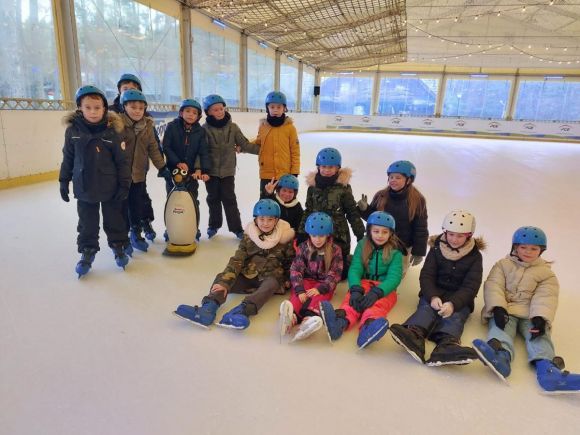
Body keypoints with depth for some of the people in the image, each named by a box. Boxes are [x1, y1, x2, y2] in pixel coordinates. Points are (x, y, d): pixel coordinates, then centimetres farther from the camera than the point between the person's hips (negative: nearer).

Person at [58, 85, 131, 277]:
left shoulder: (112, 131, -10)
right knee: (87, 224, 13)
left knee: (114, 220, 13)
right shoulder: (73, 130, -4)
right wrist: (64, 181, 7)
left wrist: (124, 184, -7)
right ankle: (87, 251, 29)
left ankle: (119, 247, 32)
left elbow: (122, 160, -7)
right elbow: (68, 158, 5)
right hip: (84, 188, 2)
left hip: (110, 187, -2)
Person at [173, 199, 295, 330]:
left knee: (271, 284, -37)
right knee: (221, 278, -20)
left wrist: (286, 282, -12)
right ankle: (208, 309, -46)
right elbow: (237, 260, -9)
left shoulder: (285, 237, -3)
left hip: (272, 277, -3)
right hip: (248, 275, 3)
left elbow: (291, 263, 5)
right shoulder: (249, 236, 1)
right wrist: (224, 282, -24)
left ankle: (240, 311, -58)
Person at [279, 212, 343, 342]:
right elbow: (296, 270, -7)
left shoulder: (335, 250, -3)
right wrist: (300, 290, -24)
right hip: (307, 280, 2)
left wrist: (320, 289, -23)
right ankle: (291, 315, -60)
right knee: (297, 295, -29)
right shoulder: (303, 247, 0)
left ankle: (310, 318, -62)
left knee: (319, 297, -32)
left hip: (325, 284, -1)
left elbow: (335, 274, -8)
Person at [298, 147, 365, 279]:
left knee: (341, 270, 3)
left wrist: (360, 232, -2)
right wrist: (302, 233, 10)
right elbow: (308, 212, 10)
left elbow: (353, 212, -2)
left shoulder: (343, 187, -7)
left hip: (339, 235, -3)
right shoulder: (313, 186, 3)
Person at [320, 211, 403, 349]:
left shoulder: (395, 253, 1)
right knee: (352, 298, -32)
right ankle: (341, 321, -64)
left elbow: (394, 277, -12)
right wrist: (356, 290, -26)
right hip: (363, 283, 1)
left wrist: (376, 293, -30)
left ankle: (368, 328, -67)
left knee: (377, 304, -34)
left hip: (385, 288, -1)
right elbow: (354, 270, -5)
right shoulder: (362, 246, 6)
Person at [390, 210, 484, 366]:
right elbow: (426, 276, -5)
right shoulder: (437, 249, 3)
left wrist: (453, 303, -31)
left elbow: (471, 286, -11)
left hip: (460, 298, 0)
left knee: (455, 316, -32)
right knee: (427, 308, -31)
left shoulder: (474, 256, 0)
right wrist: (432, 297, -27)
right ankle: (414, 335, -62)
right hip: (435, 293, 1)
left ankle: (447, 345, -63)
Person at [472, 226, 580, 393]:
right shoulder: (503, 265, 13)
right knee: (500, 327, -31)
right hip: (504, 311, -1)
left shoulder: (546, 273, 12)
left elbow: (545, 298, -5)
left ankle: (546, 368, -53)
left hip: (531, 315, 1)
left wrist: (540, 318, -25)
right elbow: (493, 287, -1)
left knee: (540, 335, -27)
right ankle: (501, 355, -61)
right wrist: (498, 308, -21)